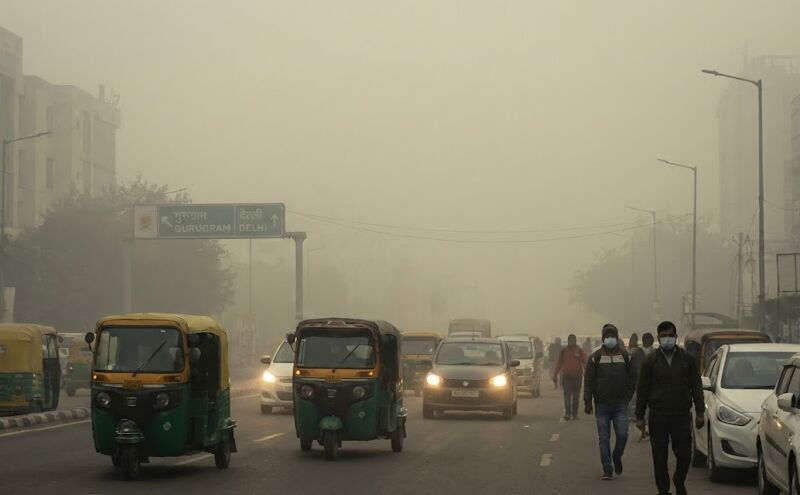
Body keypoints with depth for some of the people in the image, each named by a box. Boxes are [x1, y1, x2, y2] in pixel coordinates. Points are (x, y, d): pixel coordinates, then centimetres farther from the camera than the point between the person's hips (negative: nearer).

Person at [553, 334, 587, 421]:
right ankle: (567, 413, -11)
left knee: (576, 396, 7)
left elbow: (585, 362, -3)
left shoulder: (579, 351, 4)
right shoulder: (564, 351, 6)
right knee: (567, 395, -7)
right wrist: (555, 375, 2)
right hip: (566, 376, -1)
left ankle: (575, 413, 14)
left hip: (577, 376, 1)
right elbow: (558, 363, 7)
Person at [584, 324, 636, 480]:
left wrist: (627, 398, 0)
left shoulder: (625, 356, 7)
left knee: (622, 435, -8)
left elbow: (631, 379, 10)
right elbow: (588, 381, -1)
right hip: (602, 405, -1)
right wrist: (588, 402, -8)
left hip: (620, 404, 1)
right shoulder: (596, 357, 2)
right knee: (604, 439, 1)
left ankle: (617, 457, 20)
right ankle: (607, 469, 6)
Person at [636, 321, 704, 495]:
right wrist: (639, 416, 1)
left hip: (682, 415, 0)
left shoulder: (687, 359, 6)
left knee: (684, 455, 0)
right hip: (658, 417, 0)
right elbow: (642, 390, 5)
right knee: (660, 457, 1)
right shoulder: (650, 360, 4)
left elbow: (696, 387, 9)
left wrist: (700, 412, 2)